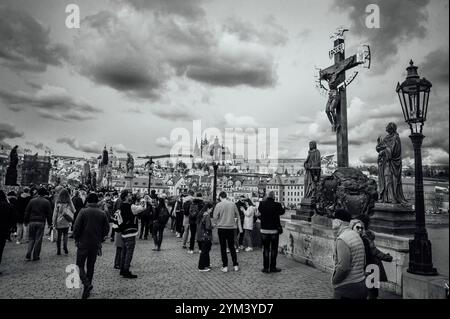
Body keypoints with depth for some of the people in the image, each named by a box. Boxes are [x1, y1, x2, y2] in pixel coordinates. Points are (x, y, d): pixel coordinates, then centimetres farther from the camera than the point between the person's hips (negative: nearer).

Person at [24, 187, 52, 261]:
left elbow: (27, 212, 7)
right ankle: (36, 256, 7)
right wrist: (49, 223, 7)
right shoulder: (46, 202, -2)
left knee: (31, 239, 12)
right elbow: (49, 214, 0)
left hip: (32, 222, 2)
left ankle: (28, 255, 3)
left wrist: (26, 221, 15)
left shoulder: (32, 201, 5)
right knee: (38, 239, 3)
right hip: (41, 222, -2)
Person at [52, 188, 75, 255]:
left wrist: (54, 223, 2)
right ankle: (65, 246, -6)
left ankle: (58, 250, 12)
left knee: (59, 235, 10)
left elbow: (55, 213, -4)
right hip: (66, 222, 0)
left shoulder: (58, 202, -7)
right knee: (65, 234, 13)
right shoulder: (69, 202, -5)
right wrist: (71, 220, 18)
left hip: (59, 222, 0)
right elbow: (73, 211, 2)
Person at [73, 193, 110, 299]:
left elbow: (76, 227, -12)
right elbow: (106, 229, 2)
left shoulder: (83, 211, -9)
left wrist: (76, 239, 2)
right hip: (96, 244, 4)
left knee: (80, 265, 6)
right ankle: (87, 290, 21)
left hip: (83, 243, -3)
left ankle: (87, 284, -15)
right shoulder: (103, 214, 0)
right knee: (91, 266, 14)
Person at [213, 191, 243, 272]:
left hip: (221, 227, -3)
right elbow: (237, 216, 6)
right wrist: (239, 227, 13)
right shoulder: (233, 204, 1)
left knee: (223, 247, 7)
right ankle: (235, 265, 17)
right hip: (231, 227, 3)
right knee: (232, 247, 14)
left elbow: (215, 217, -9)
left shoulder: (219, 205, -9)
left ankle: (225, 266, 9)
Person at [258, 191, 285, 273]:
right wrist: (283, 207, 24)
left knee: (265, 249, 10)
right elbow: (282, 212, 4)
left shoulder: (262, 204, -6)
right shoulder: (277, 205, -13)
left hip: (264, 230, 2)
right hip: (274, 230, -2)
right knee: (274, 249, 9)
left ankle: (265, 267, 14)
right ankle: (272, 267, 15)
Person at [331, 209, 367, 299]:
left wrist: (334, 281, -9)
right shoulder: (356, 235, 10)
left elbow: (343, 267, -23)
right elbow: (363, 262, 15)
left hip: (346, 288, -9)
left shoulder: (341, 240, -19)